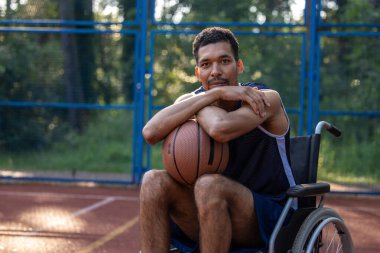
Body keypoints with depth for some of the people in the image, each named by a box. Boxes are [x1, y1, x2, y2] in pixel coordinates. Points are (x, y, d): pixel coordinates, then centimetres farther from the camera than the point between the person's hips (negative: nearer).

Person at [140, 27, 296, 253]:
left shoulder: (266, 99, -13)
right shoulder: (189, 99, 2)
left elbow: (220, 129, -35)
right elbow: (151, 133, -21)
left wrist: (198, 103, -13)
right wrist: (214, 94, -22)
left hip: (268, 217, -5)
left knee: (209, 184, -32)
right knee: (154, 181, -17)